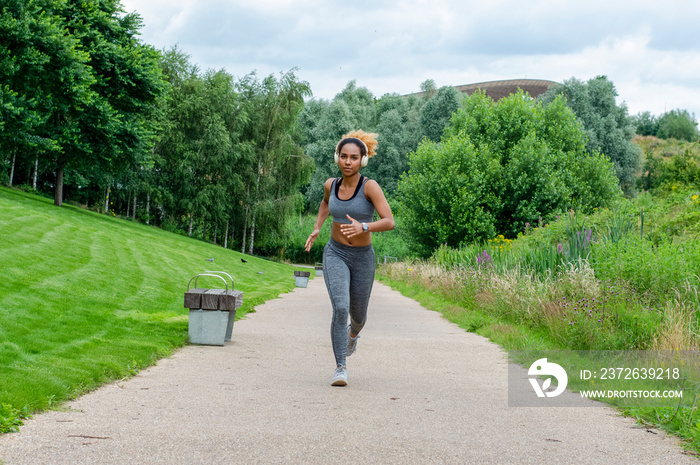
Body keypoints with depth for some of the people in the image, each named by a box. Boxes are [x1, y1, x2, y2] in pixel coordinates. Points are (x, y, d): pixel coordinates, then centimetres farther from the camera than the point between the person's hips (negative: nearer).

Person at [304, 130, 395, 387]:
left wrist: (363, 227, -40)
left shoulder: (370, 186, -16)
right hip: (335, 254, 1)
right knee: (340, 308, -23)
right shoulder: (331, 184, -4)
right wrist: (316, 228, 9)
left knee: (357, 315, 17)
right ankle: (341, 368, -16)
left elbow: (389, 222, -24)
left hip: (363, 258, -1)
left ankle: (353, 333, 55)